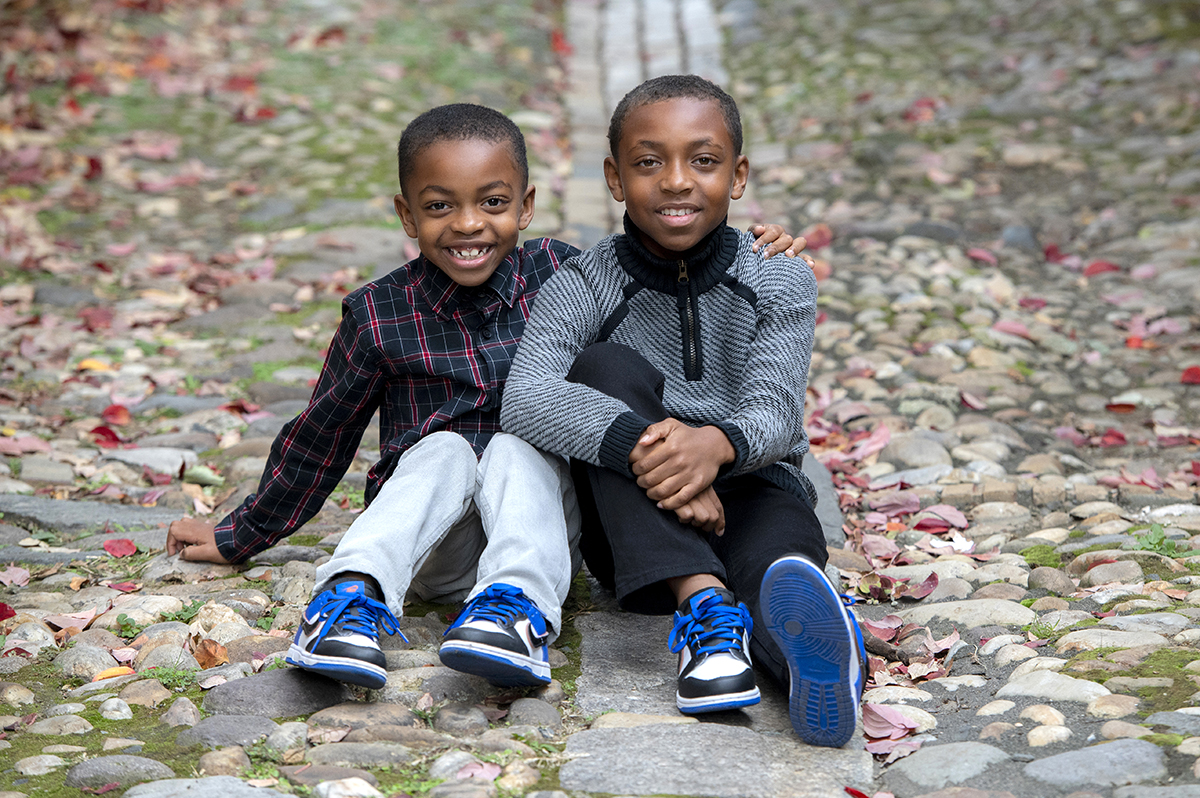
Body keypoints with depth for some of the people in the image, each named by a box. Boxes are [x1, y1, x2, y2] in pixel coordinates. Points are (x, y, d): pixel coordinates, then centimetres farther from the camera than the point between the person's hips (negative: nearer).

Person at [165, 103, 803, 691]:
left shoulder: (558, 274, 2)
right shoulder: (379, 316, -1)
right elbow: (318, 440, 11)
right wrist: (240, 537, 18)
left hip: (539, 519, 1)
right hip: (428, 550, 0)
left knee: (518, 447, -28)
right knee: (444, 451, -29)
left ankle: (520, 603, -51)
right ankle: (354, 593, -47)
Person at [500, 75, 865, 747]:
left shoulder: (780, 283, -1)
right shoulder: (581, 288, -4)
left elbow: (772, 415, -16)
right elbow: (524, 401, -23)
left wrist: (717, 444, -41)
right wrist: (643, 445, -40)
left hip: (750, 494, 0)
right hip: (634, 533, 1)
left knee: (776, 555, -35)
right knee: (606, 366, -25)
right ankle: (703, 603, -40)